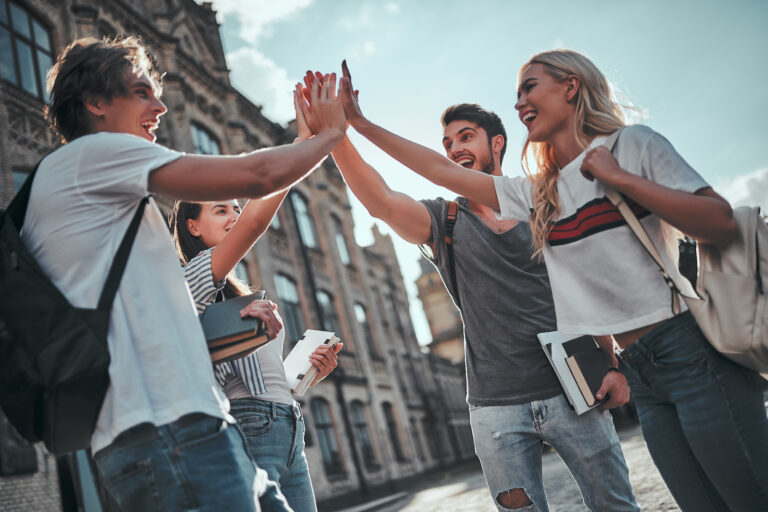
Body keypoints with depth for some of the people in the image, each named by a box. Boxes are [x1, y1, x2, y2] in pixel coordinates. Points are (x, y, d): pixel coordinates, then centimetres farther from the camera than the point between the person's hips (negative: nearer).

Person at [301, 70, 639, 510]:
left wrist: (614, 364, -6)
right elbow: (382, 202, -13)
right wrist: (335, 134, -27)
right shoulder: (444, 220, 6)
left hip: (571, 390, 0)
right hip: (496, 410, 1)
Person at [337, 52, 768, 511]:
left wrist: (620, 178, -12)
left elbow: (723, 225, -10)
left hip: (689, 349, -5)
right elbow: (441, 170, 16)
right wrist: (359, 123, 16)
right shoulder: (536, 193, 14)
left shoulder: (632, 144, -1)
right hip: (641, 372, 5)